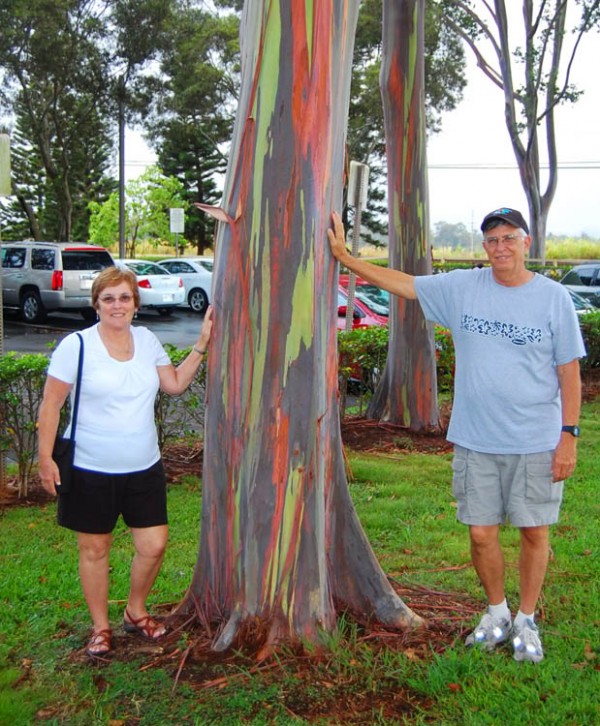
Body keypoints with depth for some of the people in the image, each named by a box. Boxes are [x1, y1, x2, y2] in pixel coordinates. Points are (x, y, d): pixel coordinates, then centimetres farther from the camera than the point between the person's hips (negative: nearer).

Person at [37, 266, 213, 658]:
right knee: (95, 550, 10)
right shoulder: (77, 345, -11)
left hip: (144, 468, 4)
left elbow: (175, 384, 9)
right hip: (92, 471, -4)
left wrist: (202, 344, 2)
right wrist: (45, 457, -11)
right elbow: (51, 405, -8)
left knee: (154, 546, 6)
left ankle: (136, 611, 34)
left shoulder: (147, 339, 4)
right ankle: (101, 627, 30)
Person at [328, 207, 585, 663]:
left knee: (535, 532, 8)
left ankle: (527, 620, 29)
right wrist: (343, 255, 5)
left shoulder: (553, 297, -3)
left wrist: (569, 436, -5)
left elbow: (569, 372, -1)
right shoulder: (463, 288, 2)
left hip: (536, 442, -1)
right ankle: (497, 612, 32)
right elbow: (401, 283, 7)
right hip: (476, 441, 2)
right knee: (481, 533, 7)